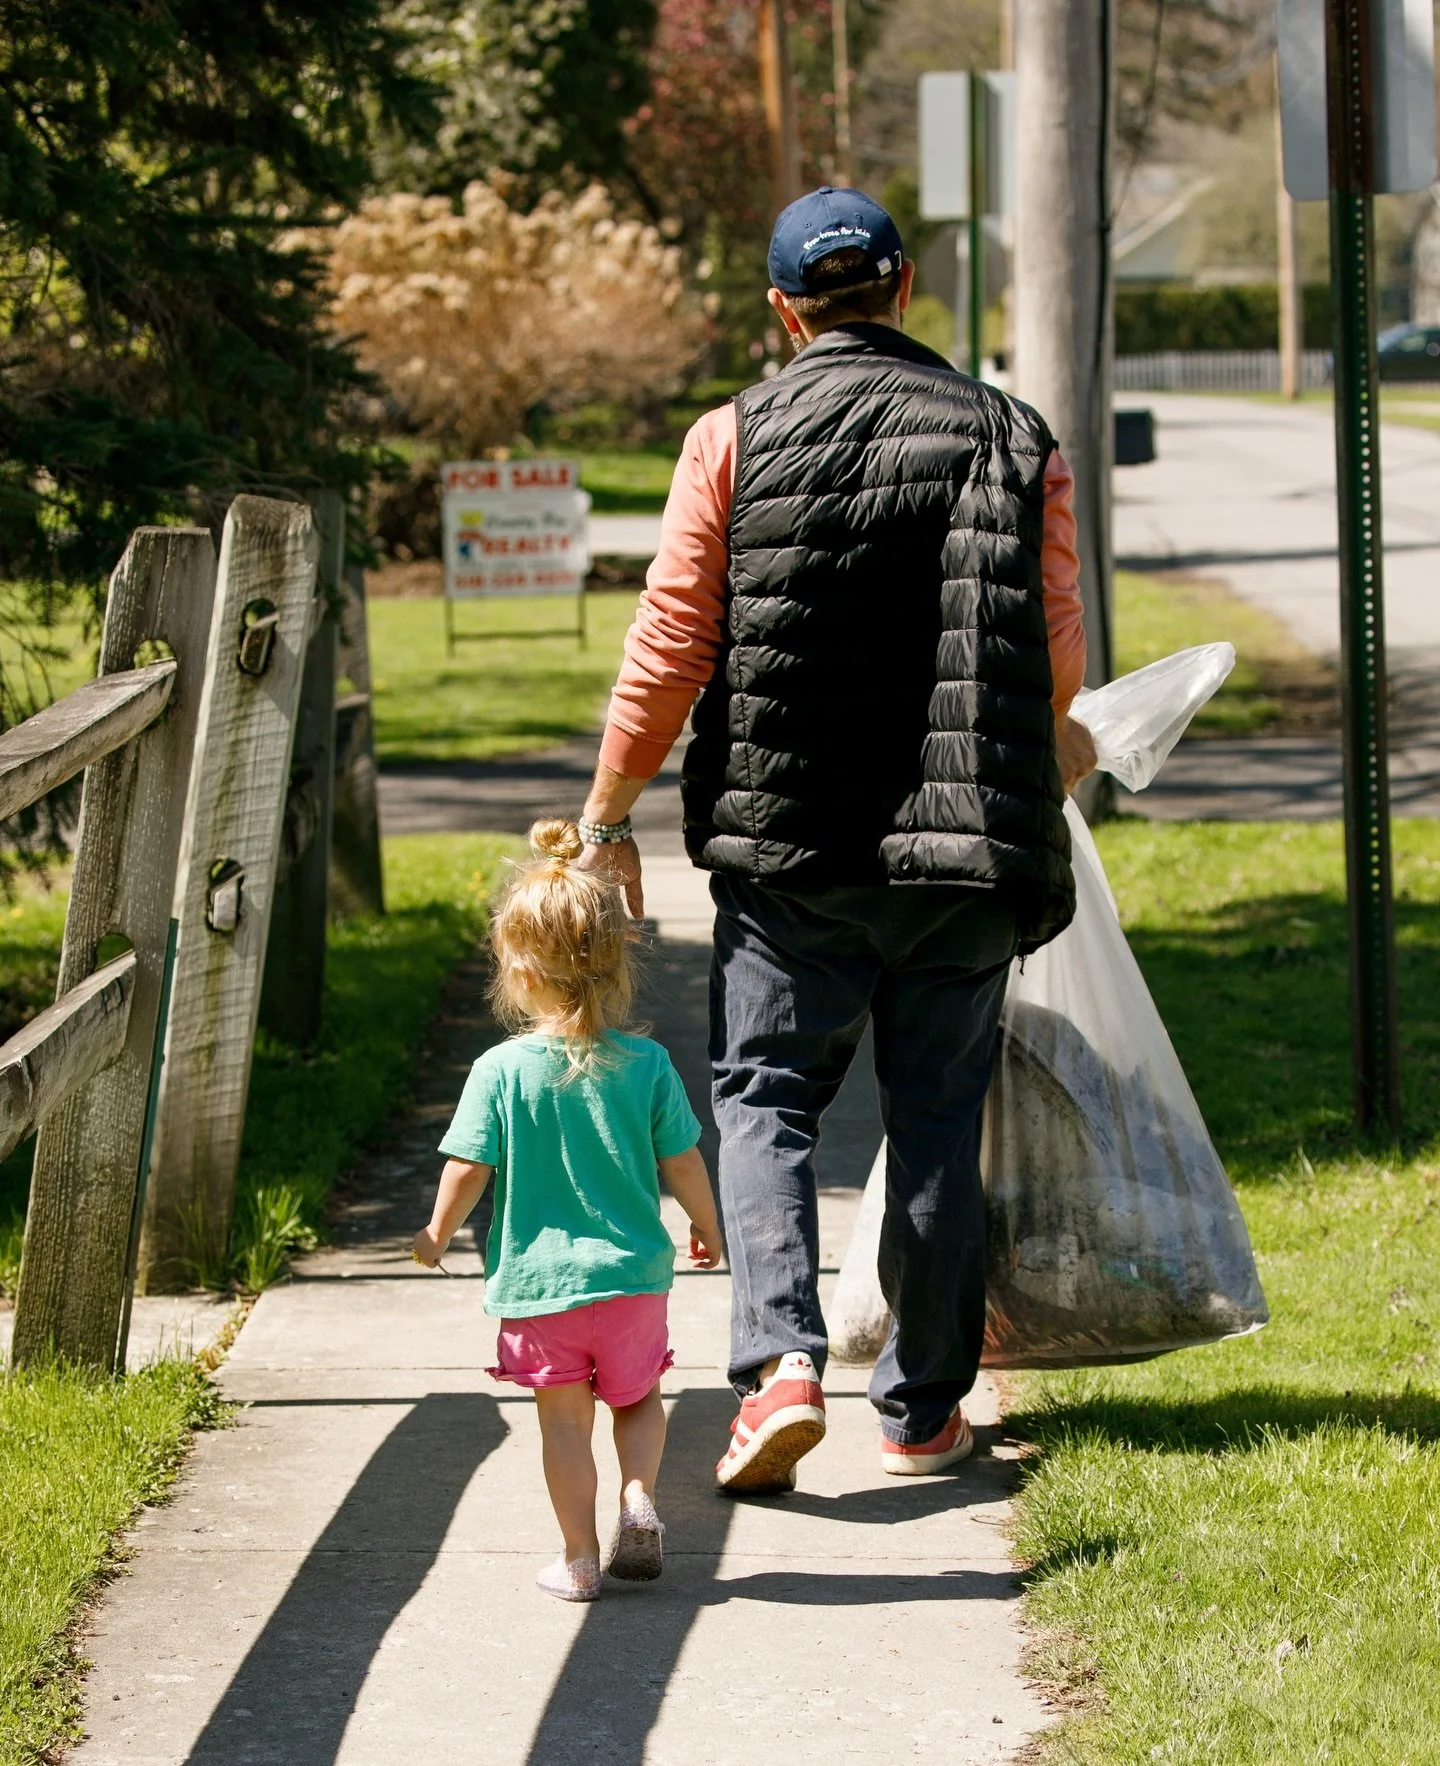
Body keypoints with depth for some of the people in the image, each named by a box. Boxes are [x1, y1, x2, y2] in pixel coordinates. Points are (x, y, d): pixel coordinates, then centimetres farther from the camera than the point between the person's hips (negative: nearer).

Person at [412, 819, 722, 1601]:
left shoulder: (500, 1070, -12)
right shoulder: (646, 1064, -7)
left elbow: (467, 1169, -10)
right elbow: (682, 1162, -1)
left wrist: (438, 1234, 9)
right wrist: (707, 1227, 17)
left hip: (536, 1281, -1)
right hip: (632, 1273, 1)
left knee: (564, 1419, 9)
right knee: (638, 1398, 22)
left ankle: (579, 1557, 12)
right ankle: (638, 1495, 0)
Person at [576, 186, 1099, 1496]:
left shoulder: (736, 440, -3)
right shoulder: (1014, 441, 3)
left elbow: (670, 645, -5)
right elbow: (1059, 660, 4)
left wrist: (609, 814, 4)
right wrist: (1045, 749, 26)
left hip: (790, 844, -1)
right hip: (966, 847, 1)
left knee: (766, 1096, 9)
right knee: (939, 1120, 10)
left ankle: (781, 1363, -10)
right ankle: (922, 1409, 16)